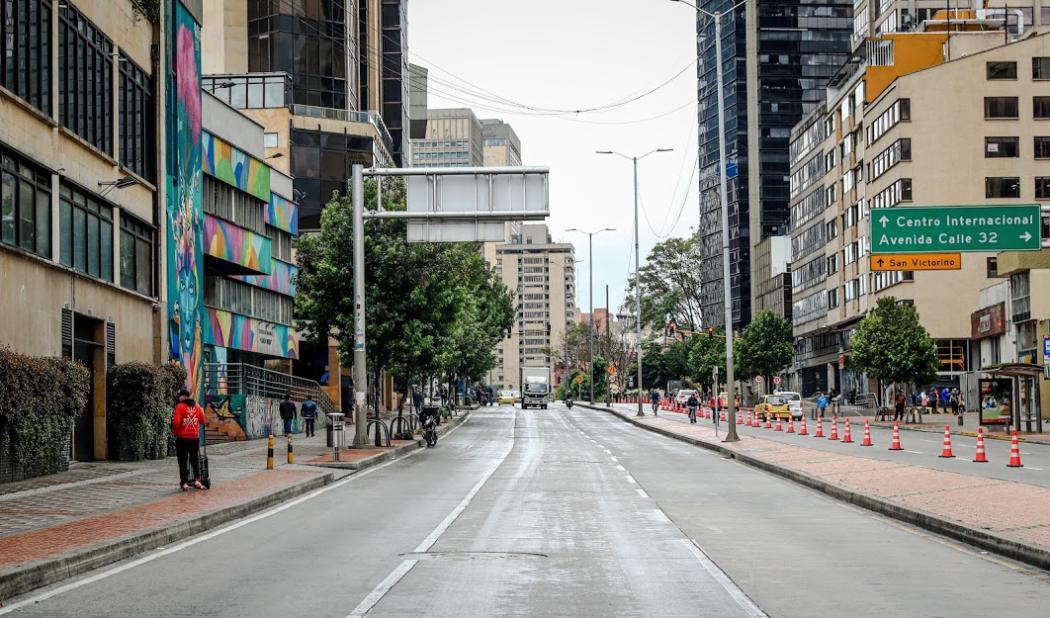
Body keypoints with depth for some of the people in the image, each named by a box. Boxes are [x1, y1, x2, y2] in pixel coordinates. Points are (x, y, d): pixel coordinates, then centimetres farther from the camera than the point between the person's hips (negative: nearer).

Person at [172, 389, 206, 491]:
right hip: (195, 437, 4)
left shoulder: (180, 406, -10)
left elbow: (176, 422, -16)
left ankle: (184, 483, 2)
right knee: (195, 459, 16)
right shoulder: (197, 406, 4)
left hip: (182, 437, -4)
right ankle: (197, 480, 4)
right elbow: (202, 421, 7)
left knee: (183, 460, 4)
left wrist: (175, 430, 3)